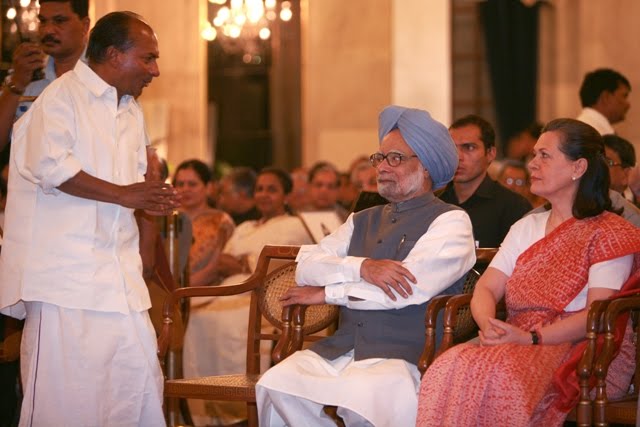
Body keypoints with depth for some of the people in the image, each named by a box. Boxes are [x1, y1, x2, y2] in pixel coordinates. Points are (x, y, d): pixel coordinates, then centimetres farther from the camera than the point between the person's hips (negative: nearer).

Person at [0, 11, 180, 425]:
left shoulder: (131, 111, 20)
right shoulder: (62, 96, -7)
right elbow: (50, 166, -21)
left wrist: (152, 199, 6)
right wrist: (122, 194, -18)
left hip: (118, 270, 8)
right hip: (65, 270, -8)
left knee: (140, 374, 2)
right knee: (67, 386, -8)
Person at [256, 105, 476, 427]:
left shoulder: (450, 221, 4)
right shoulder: (362, 222, 24)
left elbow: (411, 287, -10)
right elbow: (306, 267, 11)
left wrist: (327, 293, -1)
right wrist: (362, 267, -10)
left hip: (405, 357, -5)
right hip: (339, 350, 5)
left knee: (360, 399, -37)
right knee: (275, 385, -23)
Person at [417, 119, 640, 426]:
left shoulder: (609, 233, 2)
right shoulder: (526, 228, 24)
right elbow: (486, 288, 13)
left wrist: (531, 338, -22)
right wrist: (488, 325, -11)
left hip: (582, 351, -5)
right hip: (516, 341, 5)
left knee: (499, 375, -38)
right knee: (451, 367, -29)